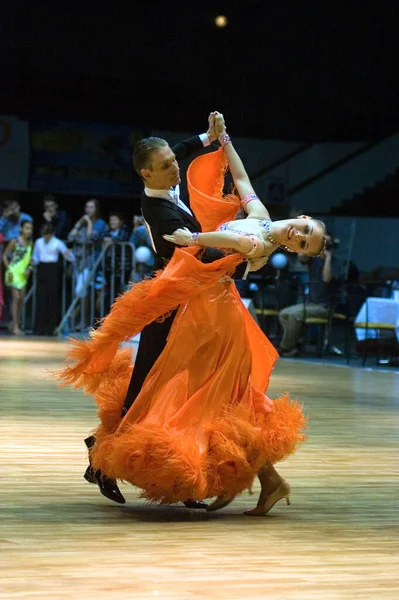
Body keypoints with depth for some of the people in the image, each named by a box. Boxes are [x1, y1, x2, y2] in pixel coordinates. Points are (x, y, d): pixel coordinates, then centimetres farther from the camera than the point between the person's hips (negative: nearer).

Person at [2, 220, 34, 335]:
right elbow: (5, 256, -5)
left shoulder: (30, 243, 7)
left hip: (23, 274, 6)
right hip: (14, 272, -6)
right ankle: (15, 327, -8)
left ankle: (16, 323, 17)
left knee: (21, 299, 7)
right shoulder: (15, 242, -9)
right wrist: (9, 270, -13)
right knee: (16, 298, -10)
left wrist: (29, 269, 0)